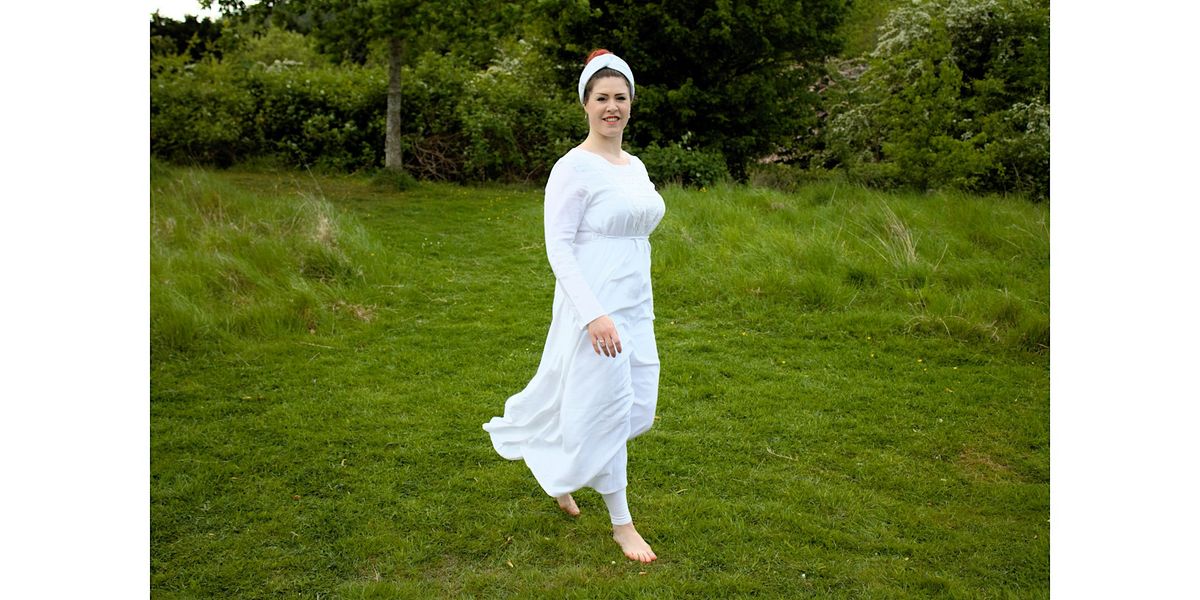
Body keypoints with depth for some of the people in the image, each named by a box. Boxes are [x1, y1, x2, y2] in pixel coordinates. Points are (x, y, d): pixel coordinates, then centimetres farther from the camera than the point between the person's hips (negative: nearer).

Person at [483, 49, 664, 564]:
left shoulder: (636, 166, 12)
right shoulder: (574, 168, -11)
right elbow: (559, 247, -16)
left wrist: (641, 307, 19)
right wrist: (594, 314, -23)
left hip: (635, 307, 8)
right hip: (595, 307, -8)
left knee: (634, 407, 13)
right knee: (605, 409, 1)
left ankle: (561, 475, 39)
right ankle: (622, 524, 18)